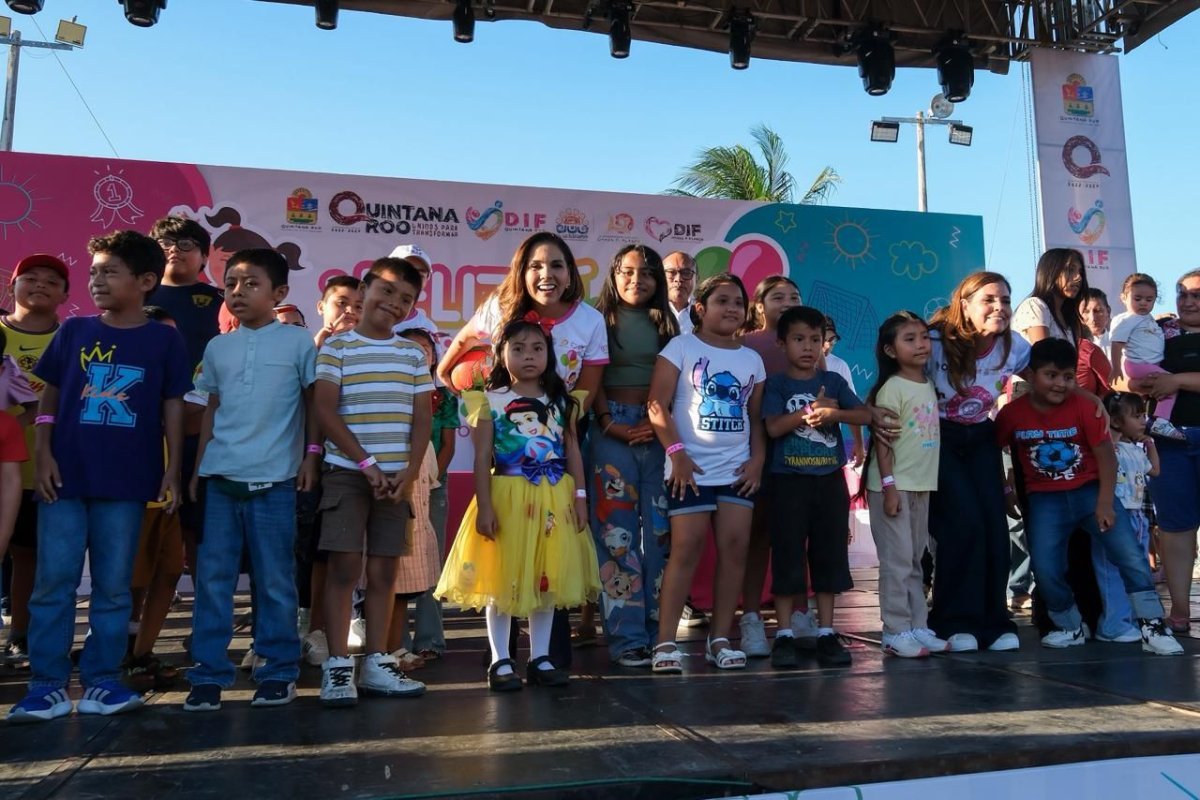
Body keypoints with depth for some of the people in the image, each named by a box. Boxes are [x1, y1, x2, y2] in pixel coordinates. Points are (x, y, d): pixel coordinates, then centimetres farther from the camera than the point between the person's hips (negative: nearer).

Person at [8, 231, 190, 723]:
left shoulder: (165, 340, 1)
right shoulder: (73, 331, 6)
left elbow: (173, 409, 3)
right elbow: (49, 397, 9)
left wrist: (172, 471, -1)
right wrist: (44, 455, -1)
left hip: (126, 481, -1)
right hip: (66, 476, 1)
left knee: (113, 586, 7)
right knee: (53, 582, 3)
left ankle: (101, 682, 17)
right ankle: (48, 686, 12)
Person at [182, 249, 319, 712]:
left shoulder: (298, 342, 0)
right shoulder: (217, 348, 11)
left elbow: (314, 402, 4)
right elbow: (212, 409, 15)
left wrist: (311, 455, -2)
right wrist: (198, 467, 12)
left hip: (273, 480, -3)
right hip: (220, 478, 4)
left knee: (275, 581, 5)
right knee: (212, 578, 5)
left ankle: (279, 671, 17)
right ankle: (209, 673, 15)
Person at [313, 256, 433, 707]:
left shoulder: (413, 354, 12)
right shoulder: (337, 347, 1)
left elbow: (422, 417, 8)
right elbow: (325, 411, -6)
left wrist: (410, 471, -5)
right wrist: (366, 463, -11)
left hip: (397, 476, 4)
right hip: (347, 472, -3)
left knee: (384, 569, 7)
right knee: (344, 566, -5)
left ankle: (377, 664, 15)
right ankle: (337, 667, 3)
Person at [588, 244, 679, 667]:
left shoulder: (666, 324, 14)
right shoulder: (600, 320, 6)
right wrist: (610, 423, -9)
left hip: (659, 430, 3)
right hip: (613, 429, -3)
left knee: (660, 529, 3)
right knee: (617, 530, -3)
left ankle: (659, 629, 12)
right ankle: (626, 636, 1)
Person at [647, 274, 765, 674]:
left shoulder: (752, 359, 14)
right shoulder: (682, 347, -1)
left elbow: (756, 418, 16)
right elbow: (657, 405, -8)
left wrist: (757, 459, 2)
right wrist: (677, 453, -15)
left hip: (737, 469, 5)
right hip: (692, 468, -5)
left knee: (735, 547, 1)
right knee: (686, 548, -6)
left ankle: (720, 639, 12)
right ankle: (666, 642, 0)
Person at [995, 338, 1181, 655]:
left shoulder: (1083, 407, -11)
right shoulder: (1012, 414, -9)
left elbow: (1106, 456, -9)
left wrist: (1105, 503, -14)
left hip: (1090, 491, 0)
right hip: (1045, 500, 0)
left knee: (1131, 555, -10)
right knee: (1046, 569, -8)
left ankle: (1153, 627, 2)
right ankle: (1071, 627, 16)